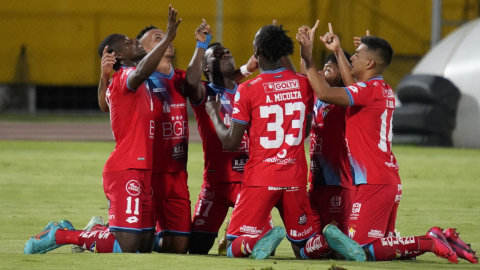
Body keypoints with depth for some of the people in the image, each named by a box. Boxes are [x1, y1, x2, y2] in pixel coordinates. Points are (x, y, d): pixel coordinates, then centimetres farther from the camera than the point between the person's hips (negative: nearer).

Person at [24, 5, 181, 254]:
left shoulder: (137, 85, 20)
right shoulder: (123, 78, -11)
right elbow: (140, 73, -34)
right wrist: (167, 39, -38)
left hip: (142, 171, 10)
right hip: (126, 171, -10)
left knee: (145, 245, 10)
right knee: (127, 246, -14)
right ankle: (60, 235, 1)